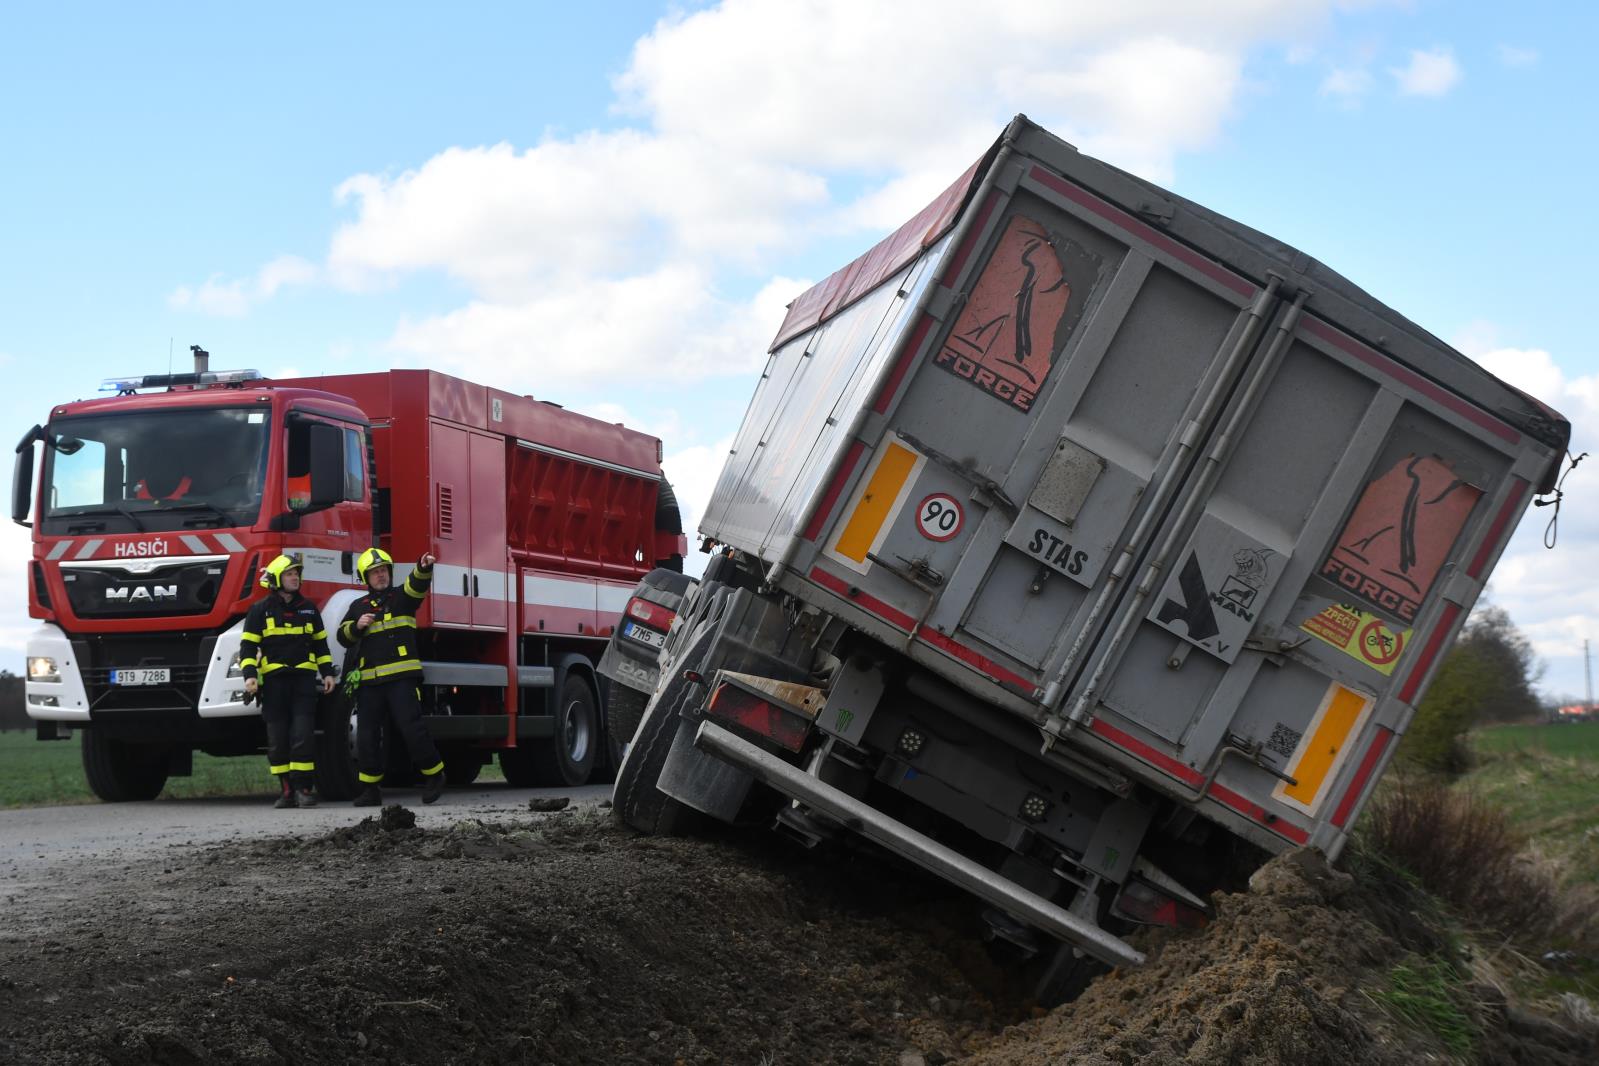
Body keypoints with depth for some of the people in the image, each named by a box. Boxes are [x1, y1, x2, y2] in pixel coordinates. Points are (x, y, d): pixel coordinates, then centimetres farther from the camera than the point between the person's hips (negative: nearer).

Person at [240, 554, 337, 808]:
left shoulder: (308, 608, 13)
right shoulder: (260, 610, 4)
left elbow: (320, 643, 19)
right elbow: (248, 646, 1)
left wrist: (327, 673, 11)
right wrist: (250, 675, -11)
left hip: (304, 677, 1)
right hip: (273, 679, -1)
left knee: (303, 735, -9)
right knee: (278, 739, 0)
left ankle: (304, 788, -5)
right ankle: (287, 790, 7)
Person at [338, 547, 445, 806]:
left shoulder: (401, 597, 7)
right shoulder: (358, 607, 18)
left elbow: (417, 585, -14)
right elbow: (343, 636, 14)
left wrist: (424, 568, -36)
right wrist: (357, 626, -7)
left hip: (401, 678, -4)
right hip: (369, 681, 4)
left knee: (412, 728, -11)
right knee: (367, 736, 3)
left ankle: (434, 776, 4)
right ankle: (370, 789, 12)